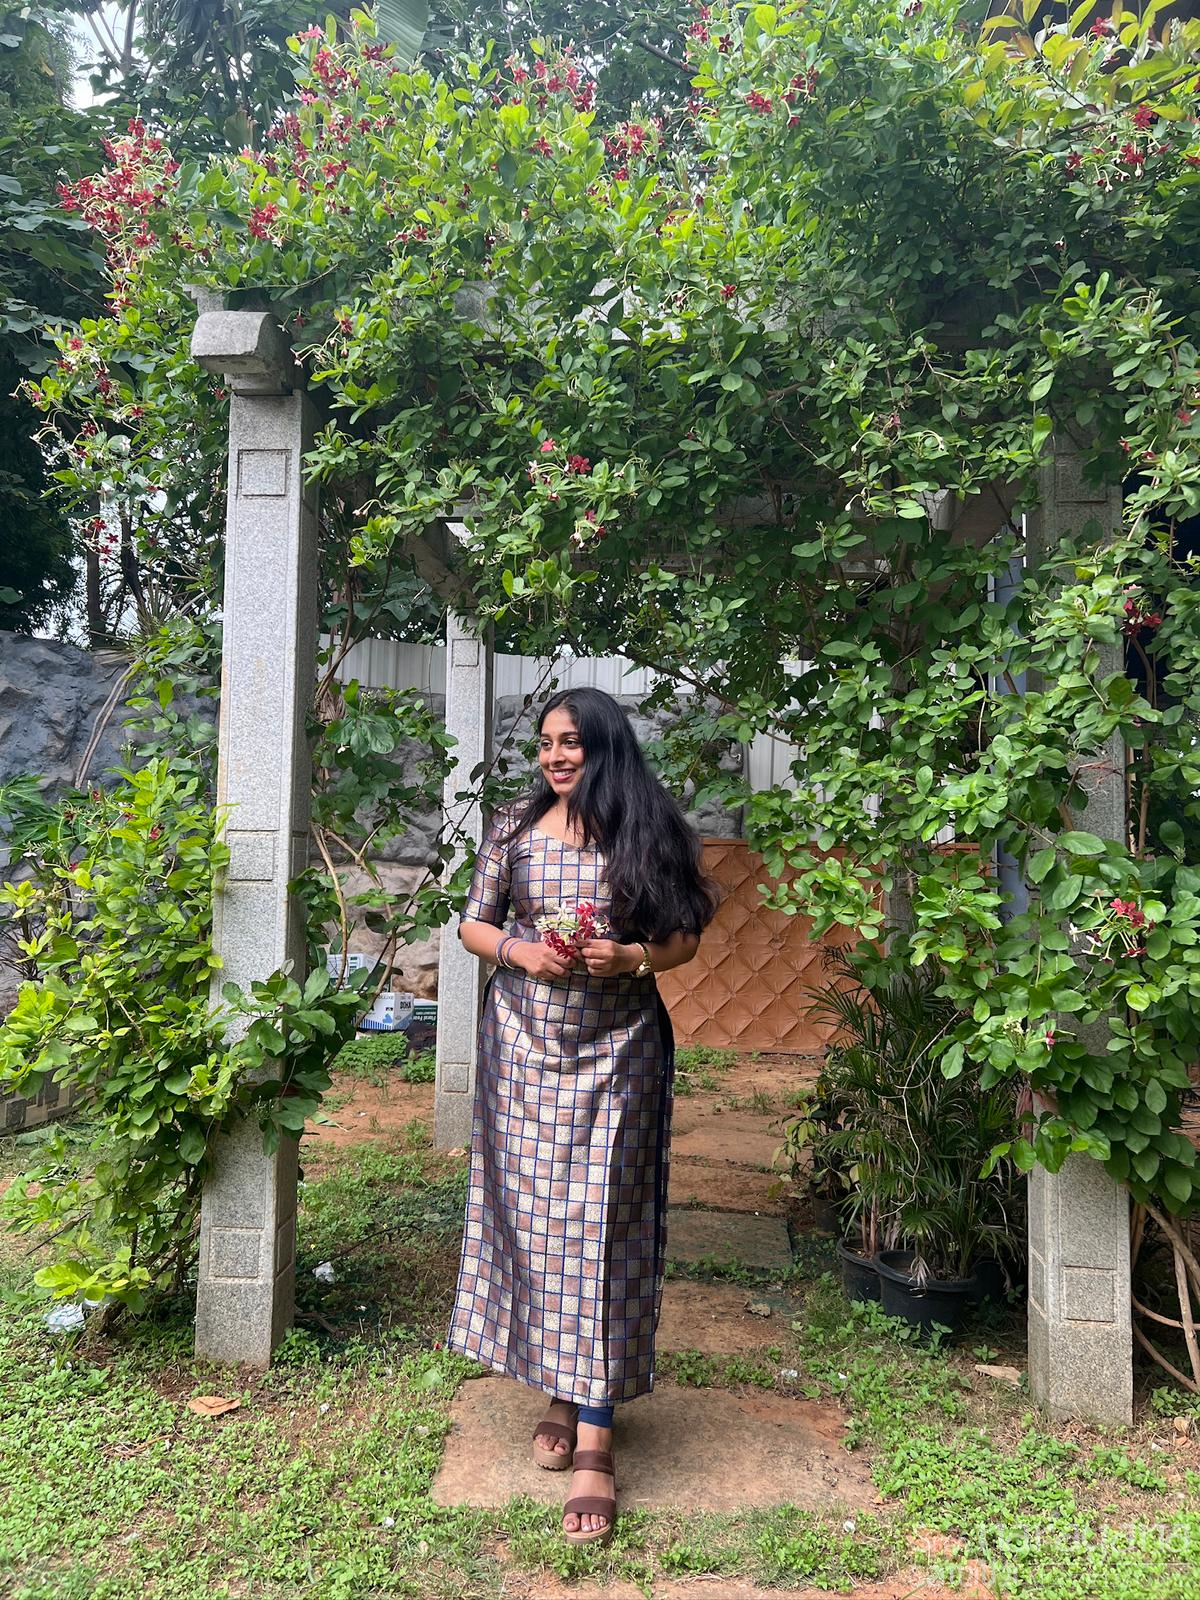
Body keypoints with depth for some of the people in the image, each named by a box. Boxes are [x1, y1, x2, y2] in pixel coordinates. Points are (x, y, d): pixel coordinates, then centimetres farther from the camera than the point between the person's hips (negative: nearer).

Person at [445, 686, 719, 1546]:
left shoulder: (648, 832, -1)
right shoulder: (514, 827, 4)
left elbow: (685, 936, 3)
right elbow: (473, 924, 8)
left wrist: (632, 958, -16)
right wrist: (520, 951, -11)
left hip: (615, 1050, -2)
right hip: (526, 1043, 3)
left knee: (600, 1226, -3)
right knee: (531, 1214, 8)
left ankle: (594, 1440, 4)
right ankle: (558, 1394, 28)